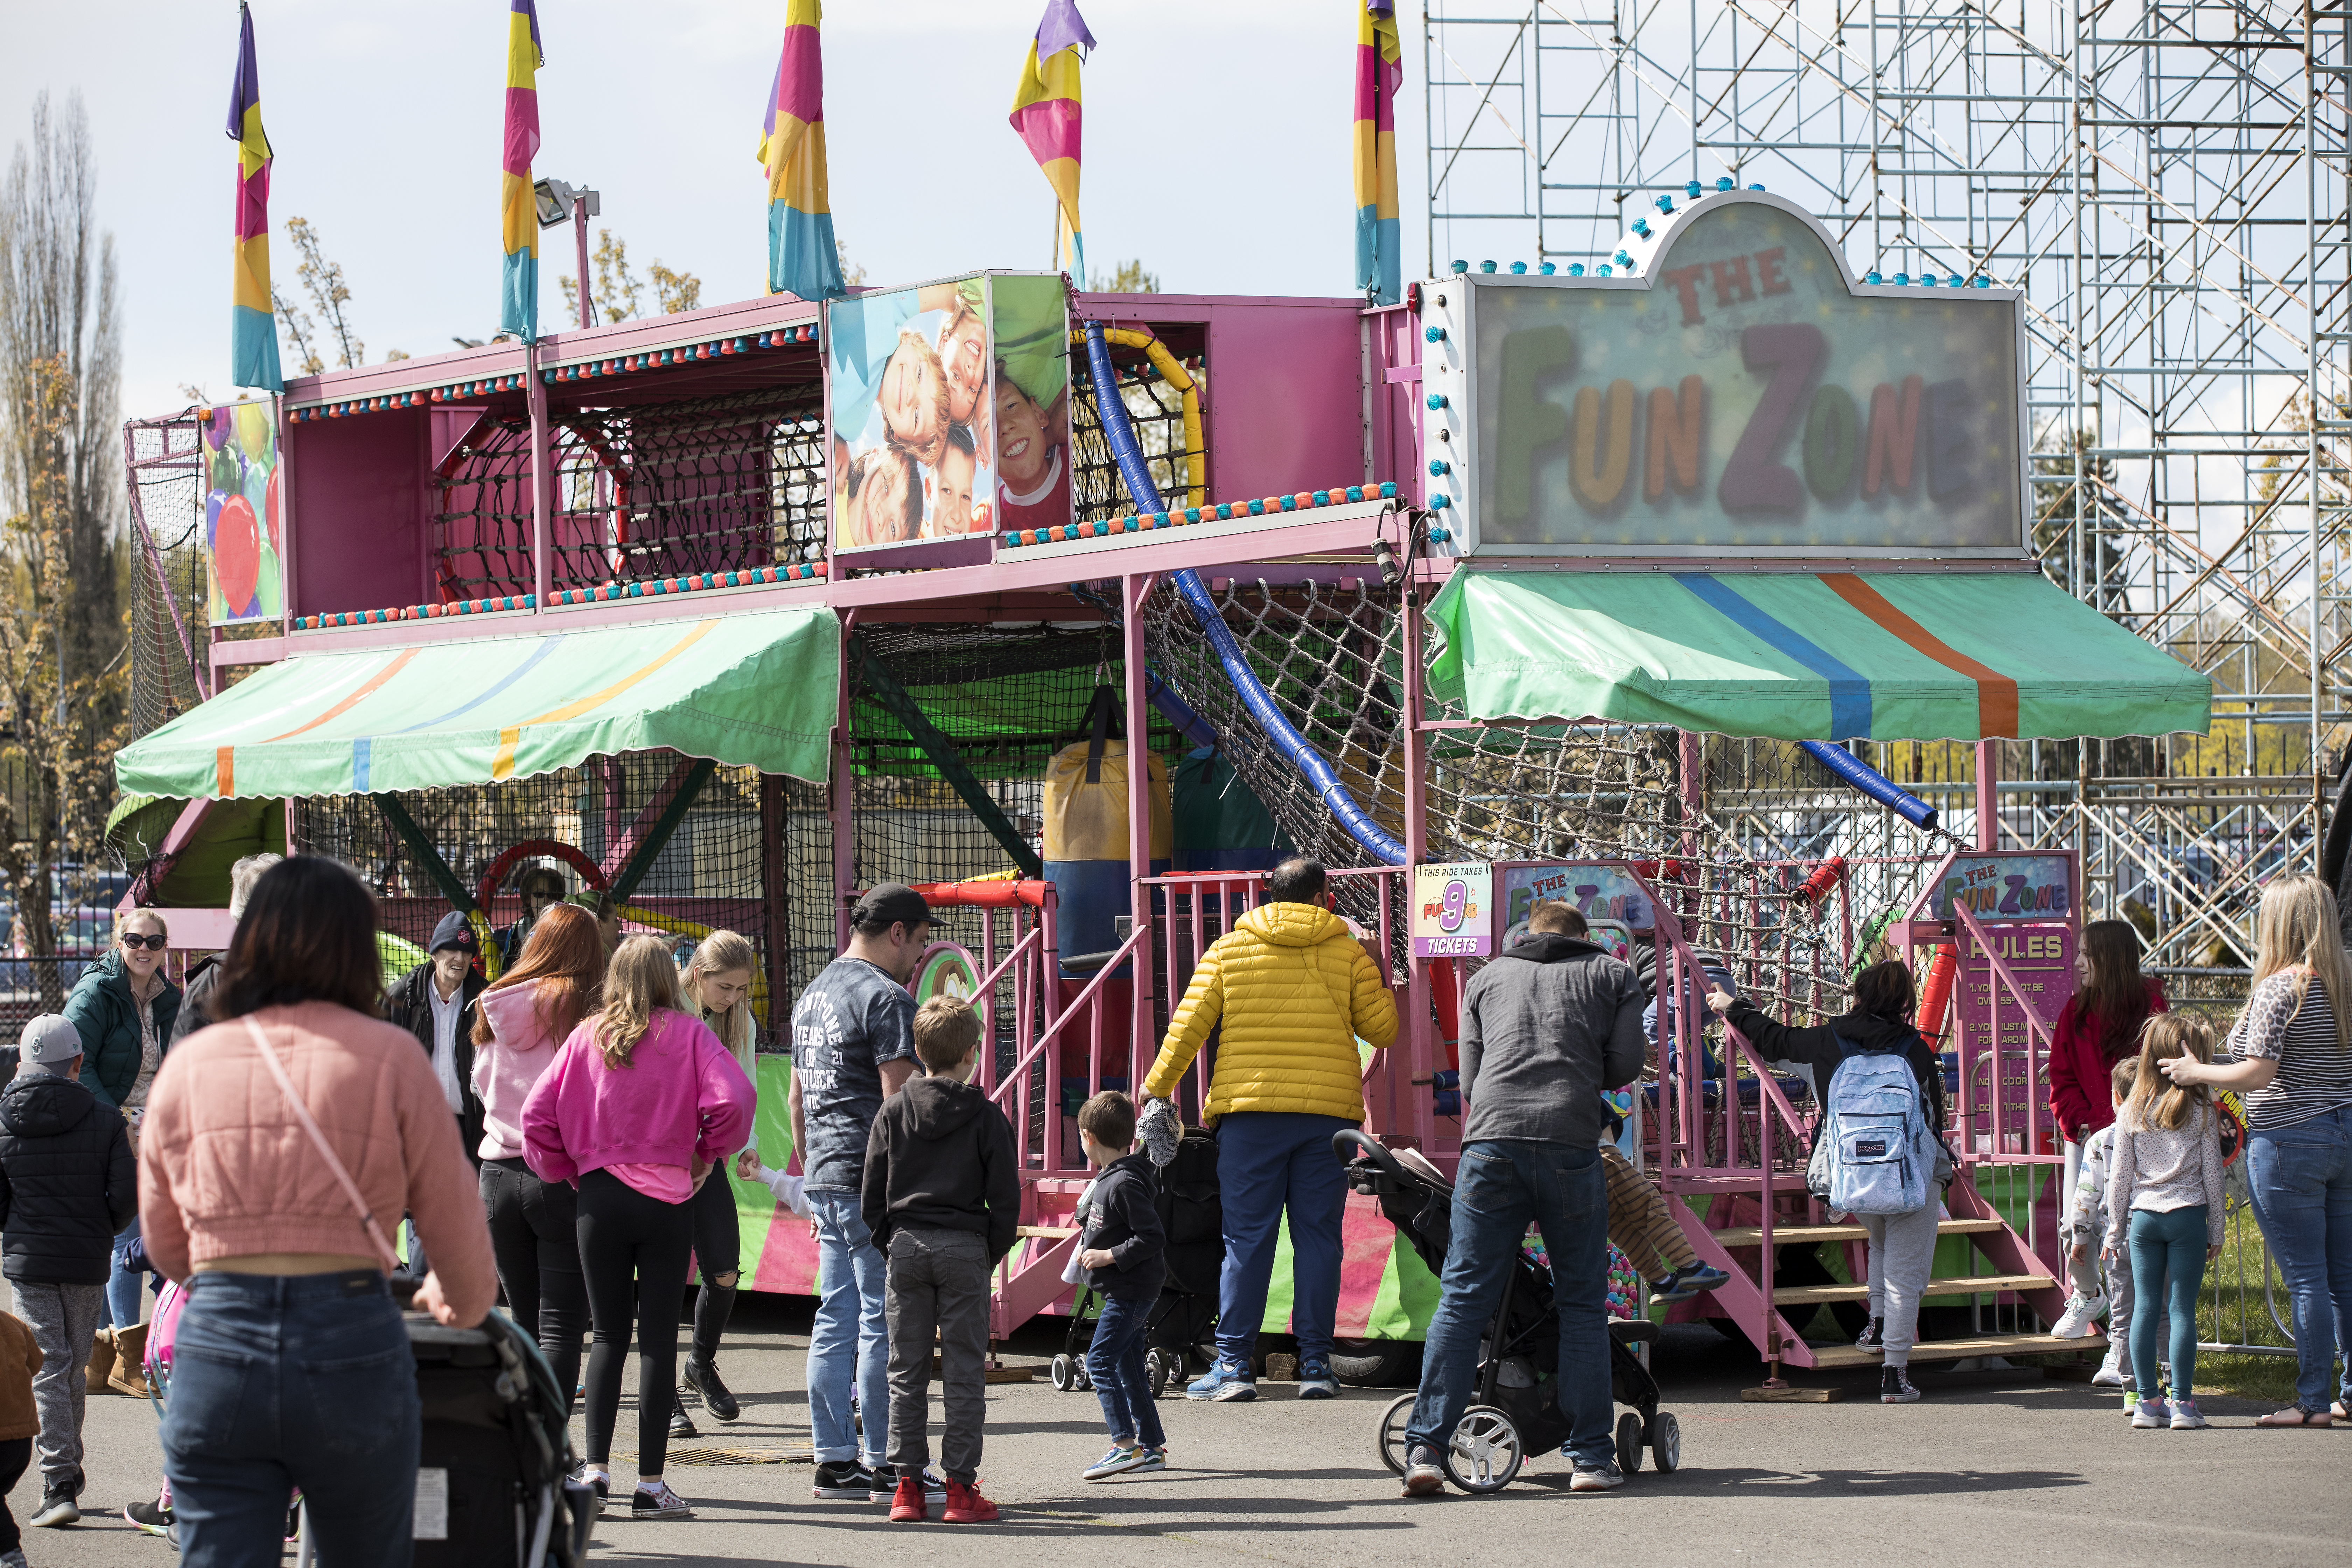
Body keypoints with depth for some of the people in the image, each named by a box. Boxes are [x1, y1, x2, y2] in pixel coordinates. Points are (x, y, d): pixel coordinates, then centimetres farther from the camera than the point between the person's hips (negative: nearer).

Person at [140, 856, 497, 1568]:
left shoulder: (188, 1063, 8)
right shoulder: (389, 1056, 1)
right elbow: (454, 1219, 7)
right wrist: (465, 1305, 29)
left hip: (216, 1348, 1)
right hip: (351, 1342, -1)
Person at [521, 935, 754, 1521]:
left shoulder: (587, 1036, 2)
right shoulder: (688, 1035, -4)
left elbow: (538, 1113, -2)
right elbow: (731, 1100, -16)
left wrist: (564, 1168, 12)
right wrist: (707, 1154, 1)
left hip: (599, 1197, 2)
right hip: (667, 1201, -2)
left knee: (608, 1335, 11)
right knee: (658, 1337, 1)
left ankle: (596, 1469, 4)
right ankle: (650, 1483, 0)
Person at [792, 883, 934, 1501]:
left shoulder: (814, 995, 18)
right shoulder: (886, 998, -12)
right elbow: (899, 1099, -17)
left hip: (825, 1179, 9)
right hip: (873, 1182, -9)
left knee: (835, 1320, 10)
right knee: (884, 1323, -4)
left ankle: (836, 1461, 12)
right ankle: (885, 1465, -2)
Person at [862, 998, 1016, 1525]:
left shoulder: (894, 1112, 3)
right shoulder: (986, 1118, -3)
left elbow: (872, 1193, 3)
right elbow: (1006, 1198, -3)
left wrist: (887, 1244, 14)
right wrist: (992, 1254, 8)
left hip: (906, 1245, 2)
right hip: (965, 1250, -2)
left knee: (907, 1372, 7)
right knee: (964, 1372, 2)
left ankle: (907, 1484, 6)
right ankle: (961, 1487, 0)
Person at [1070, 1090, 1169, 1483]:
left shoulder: (1126, 1183, -20)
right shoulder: (1110, 1177, 11)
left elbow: (1152, 1237, -24)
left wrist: (1109, 1255, -20)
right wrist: (1088, 1243, 14)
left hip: (1132, 1290, -11)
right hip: (1126, 1291, 11)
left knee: (1100, 1361, -14)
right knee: (1128, 1367, 14)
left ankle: (1125, 1445, -19)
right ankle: (1152, 1446, 19)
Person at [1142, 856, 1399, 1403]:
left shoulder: (1227, 951, 6)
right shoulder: (1348, 954, 5)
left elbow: (1187, 1027, 3)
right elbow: (1381, 1030, 8)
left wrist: (1156, 1091, 12)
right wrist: (1381, 978, 25)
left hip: (1250, 1112, 0)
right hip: (1328, 1112, 0)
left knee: (1247, 1239, 1)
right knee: (1318, 1238, 4)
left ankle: (1234, 1363, -2)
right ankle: (1315, 1363, 4)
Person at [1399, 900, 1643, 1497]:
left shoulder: (1487, 977, 24)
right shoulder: (1614, 976, 19)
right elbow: (1625, 1065, 11)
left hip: (1490, 1140, 1)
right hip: (1570, 1145, -1)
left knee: (1463, 1297, 1)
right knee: (1582, 1302, 7)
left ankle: (1425, 1447, -7)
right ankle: (1591, 1456, 5)